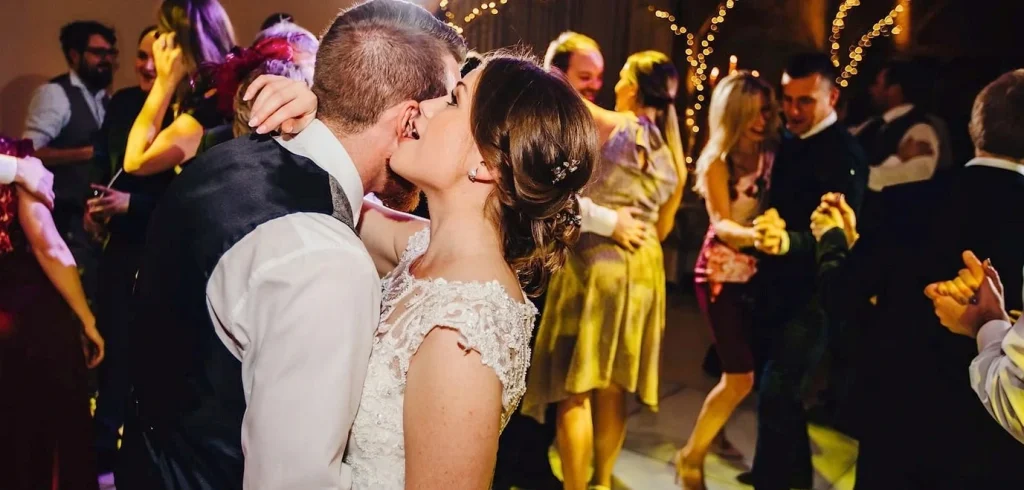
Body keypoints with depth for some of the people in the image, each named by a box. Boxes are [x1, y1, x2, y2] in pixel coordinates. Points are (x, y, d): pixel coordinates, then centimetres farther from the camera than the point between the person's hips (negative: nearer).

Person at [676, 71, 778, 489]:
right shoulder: (718, 161, -8)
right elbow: (721, 223, -17)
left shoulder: (770, 155, 5)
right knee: (741, 377, -5)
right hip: (722, 274, -5)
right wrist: (753, 234, -38)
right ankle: (692, 456, 14)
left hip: (758, 272, 5)